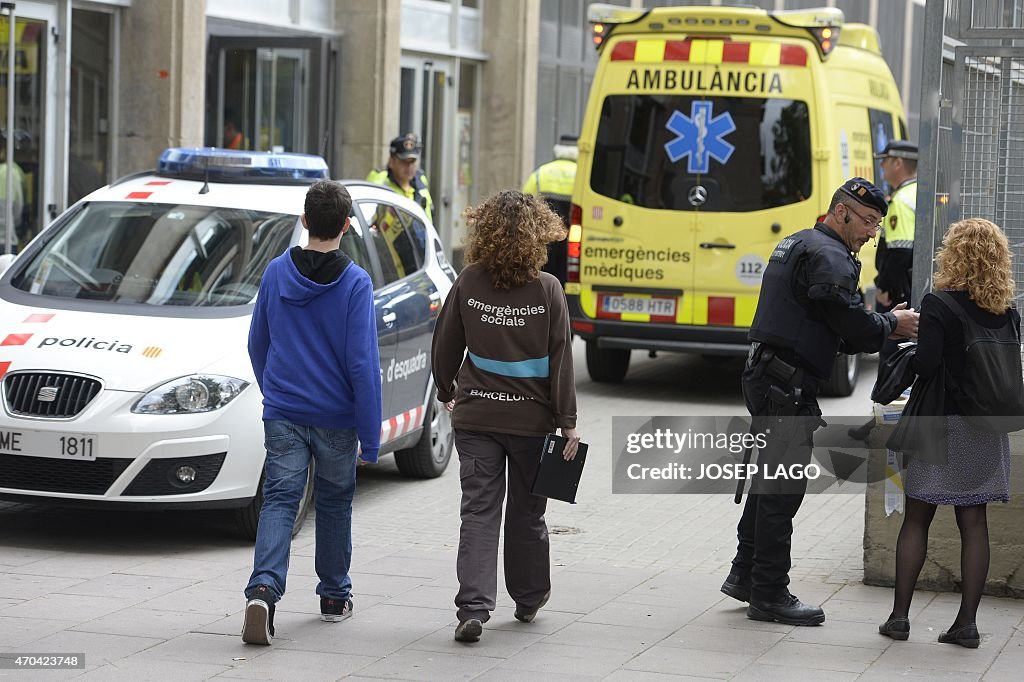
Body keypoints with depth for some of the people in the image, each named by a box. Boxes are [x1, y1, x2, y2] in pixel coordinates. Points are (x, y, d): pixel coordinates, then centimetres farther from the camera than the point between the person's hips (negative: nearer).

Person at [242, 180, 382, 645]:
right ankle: (335, 597, 28)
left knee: (279, 501, -1)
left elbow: (257, 344, 10)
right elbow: (363, 364, -14)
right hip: (336, 416, -2)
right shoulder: (355, 284, -12)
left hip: (283, 412, 2)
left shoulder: (276, 272, 0)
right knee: (334, 503, 15)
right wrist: (370, 435, -10)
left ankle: (263, 589, -23)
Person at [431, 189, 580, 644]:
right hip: (532, 418, 0)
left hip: (475, 415, 1)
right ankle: (529, 598, 31)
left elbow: (445, 346, 3)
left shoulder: (468, 284, -5)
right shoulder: (546, 290, -10)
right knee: (526, 512, 15)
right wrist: (568, 422, -3)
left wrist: (448, 395, 20)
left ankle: (473, 607, -12)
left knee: (478, 512, 1)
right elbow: (561, 359, -8)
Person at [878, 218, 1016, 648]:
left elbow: (927, 364, -20)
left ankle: (899, 616, 7)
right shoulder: (1007, 312, 3)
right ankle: (967, 622, 6)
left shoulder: (938, 305, -13)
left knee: (916, 519, 6)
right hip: (986, 428, 4)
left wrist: (910, 357, -1)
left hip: (940, 423, -4)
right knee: (973, 522, 7)